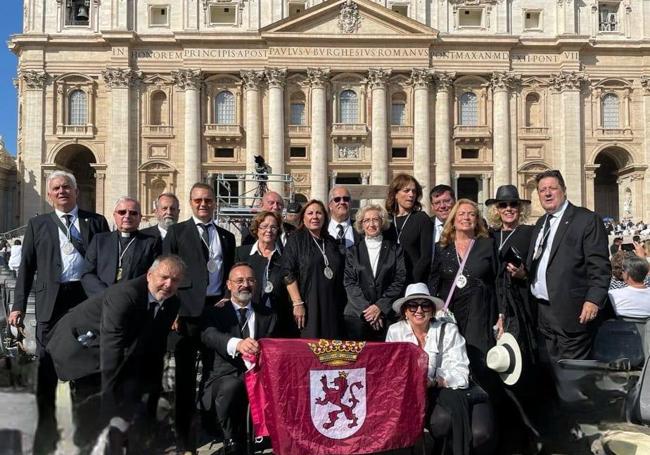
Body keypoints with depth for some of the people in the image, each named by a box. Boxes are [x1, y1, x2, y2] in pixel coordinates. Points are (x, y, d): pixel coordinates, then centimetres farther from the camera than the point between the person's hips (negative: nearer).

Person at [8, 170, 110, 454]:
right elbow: (26, 267, 7)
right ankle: (46, 431, 17)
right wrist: (18, 306, -1)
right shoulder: (37, 225, 11)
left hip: (88, 297, 0)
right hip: (51, 300, 0)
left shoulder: (96, 222, 8)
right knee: (47, 367, 3)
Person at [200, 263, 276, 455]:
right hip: (225, 375, -2)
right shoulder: (215, 312, 8)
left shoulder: (267, 315, 19)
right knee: (231, 387, -35)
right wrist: (237, 344, -36)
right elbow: (208, 335, -14)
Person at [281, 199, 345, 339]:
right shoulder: (296, 240, -1)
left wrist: (341, 305, 10)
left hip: (332, 308, 5)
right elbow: (288, 273, -9)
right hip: (308, 306, -5)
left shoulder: (331, 242, 15)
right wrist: (297, 303, -17)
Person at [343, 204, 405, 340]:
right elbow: (349, 283, 3)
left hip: (387, 315, 0)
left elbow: (399, 281, 2)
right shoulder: (353, 251, 10)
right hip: (357, 315, 1)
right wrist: (366, 308, -9)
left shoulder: (395, 250, 9)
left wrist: (380, 306, -9)